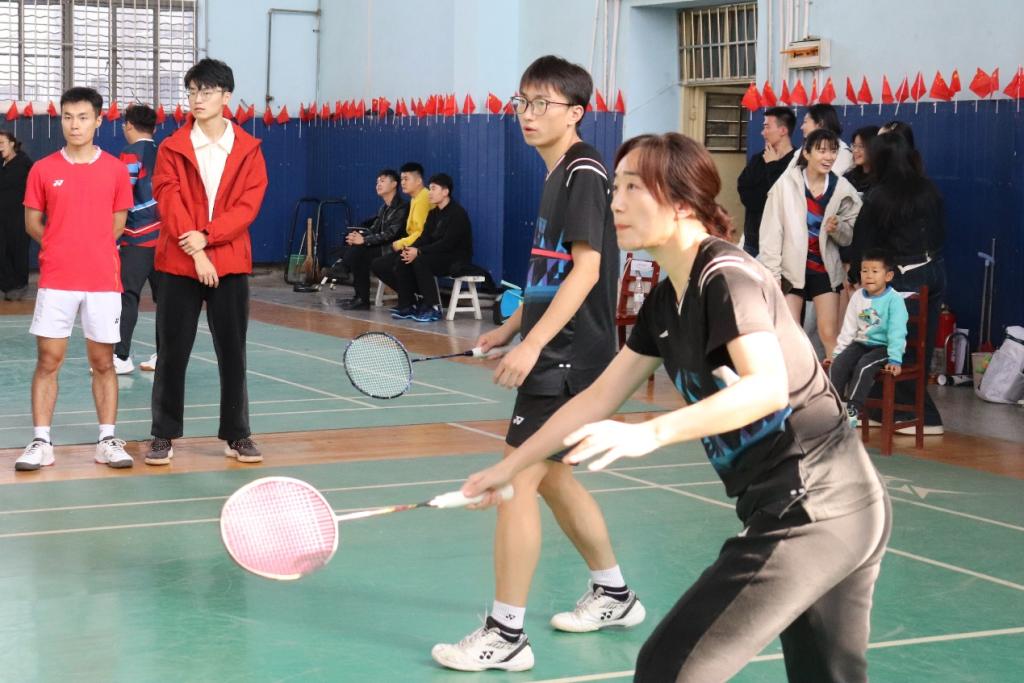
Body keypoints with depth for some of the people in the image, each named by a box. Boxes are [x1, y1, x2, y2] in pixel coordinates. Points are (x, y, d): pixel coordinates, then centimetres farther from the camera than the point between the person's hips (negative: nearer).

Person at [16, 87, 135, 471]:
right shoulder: (43, 170, 2)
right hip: (56, 281, 0)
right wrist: (61, 247, 4)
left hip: (103, 281, 0)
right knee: (48, 360, -1)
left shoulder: (116, 170, 3)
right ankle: (41, 442, 4)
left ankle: (108, 441, 11)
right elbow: (32, 222, 10)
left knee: (103, 362, 4)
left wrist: (92, 248, 6)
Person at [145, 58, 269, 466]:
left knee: (233, 352, 4)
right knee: (172, 353, 3)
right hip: (178, 264, 0)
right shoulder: (173, 149, 3)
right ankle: (164, 436, 11)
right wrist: (195, 253, -16)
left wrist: (207, 236, -16)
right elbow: (169, 203, -6)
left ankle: (237, 435, 13)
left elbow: (248, 205, -4)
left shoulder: (248, 150, 4)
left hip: (230, 264, 0)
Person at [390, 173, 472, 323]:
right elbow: (425, 237, 6)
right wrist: (411, 249, -16)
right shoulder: (433, 213, 13)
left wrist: (419, 252, -26)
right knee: (403, 261, -9)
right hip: (439, 257, 8)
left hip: (457, 259, -8)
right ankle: (406, 306, -5)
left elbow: (447, 243, -23)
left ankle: (433, 308, -26)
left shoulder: (458, 213, -14)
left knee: (420, 260, -31)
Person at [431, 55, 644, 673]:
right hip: (557, 351, 10)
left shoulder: (584, 171, -14)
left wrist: (533, 344, -26)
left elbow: (586, 268, -22)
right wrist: (511, 327, 19)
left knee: (518, 481, -10)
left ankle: (506, 637, -5)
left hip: (570, 356, -10)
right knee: (551, 476, 20)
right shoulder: (559, 175, 15)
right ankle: (614, 595, 35)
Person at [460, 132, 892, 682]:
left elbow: (768, 386, -31)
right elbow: (599, 397, 21)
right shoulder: (665, 303, 12)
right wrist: (509, 466, 23)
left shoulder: (727, 277, -15)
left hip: (812, 514, -9)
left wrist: (649, 434, -40)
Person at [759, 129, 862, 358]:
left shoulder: (842, 189, -3)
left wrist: (838, 228, -18)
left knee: (829, 334, -2)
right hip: (791, 268, -2)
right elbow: (771, 231, -9)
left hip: (825, 270, 2)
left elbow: (850, 237, 4)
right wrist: (772, 274, -11)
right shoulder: (786, 184, -11)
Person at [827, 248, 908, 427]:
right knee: (837, 365, -20)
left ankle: (852, 411, -30)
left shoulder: (894, 300, -11)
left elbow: (897, 332, -16)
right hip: (861, 343, 5)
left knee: (864, 366, -32)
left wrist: (895, 360, -23)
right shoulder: (857, 297, 6)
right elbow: (848, 329, 12)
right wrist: (837, 352, 10)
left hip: (884, 346, -5)